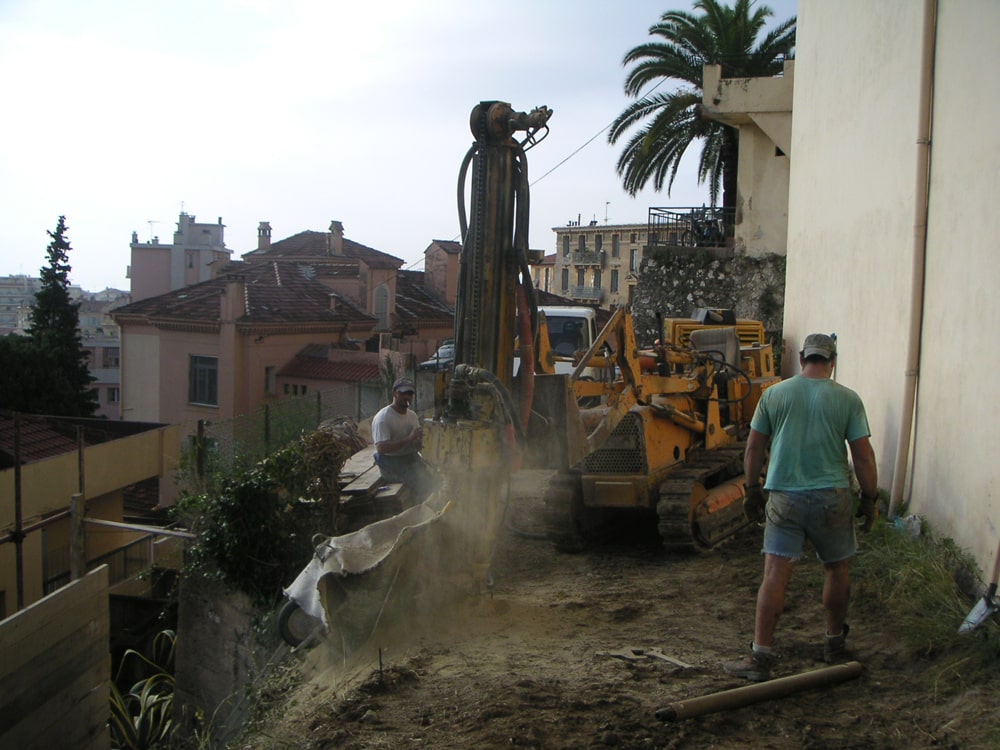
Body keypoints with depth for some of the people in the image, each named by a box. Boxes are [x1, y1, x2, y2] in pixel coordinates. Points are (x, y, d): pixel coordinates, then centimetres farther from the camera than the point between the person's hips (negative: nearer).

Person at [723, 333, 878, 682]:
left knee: (775, 574, -3)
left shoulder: (773, 394, 2)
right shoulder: (848, 399, -2)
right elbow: (863, 456, -2)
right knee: (836, 569, 18)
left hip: (784, 497, 0)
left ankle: (761, 655, -5)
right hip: (832, 497, 0)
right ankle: (835, 642, 32)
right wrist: (869, 499, 9)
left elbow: (753, 448, 5)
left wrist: (752, 490, 16)